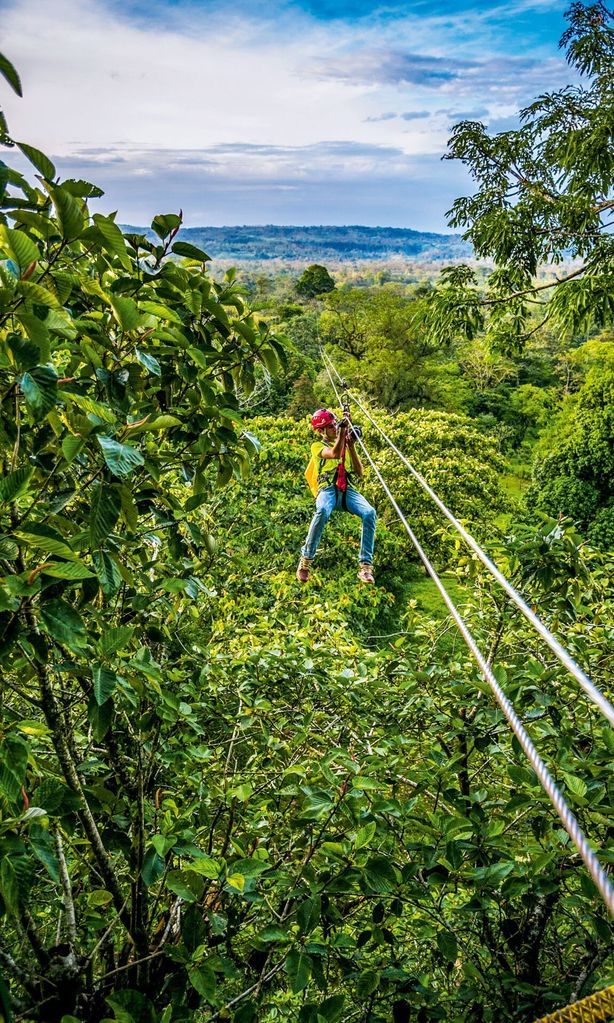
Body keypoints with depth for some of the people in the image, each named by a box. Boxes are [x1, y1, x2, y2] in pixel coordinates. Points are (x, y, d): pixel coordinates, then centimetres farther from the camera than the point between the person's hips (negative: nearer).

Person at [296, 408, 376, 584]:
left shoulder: (346, 445, 26)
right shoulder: (317, 446, 14)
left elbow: (360, 473, 13)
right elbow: (334, 454, -10)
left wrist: (351, 446, 5)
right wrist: (342, 431, -11)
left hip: (348, 490, 3)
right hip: (328, 489, -3)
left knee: (370, 512, -30)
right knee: (323, 511, -40)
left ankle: (365, 566, -30)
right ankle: (306, 560, -26)